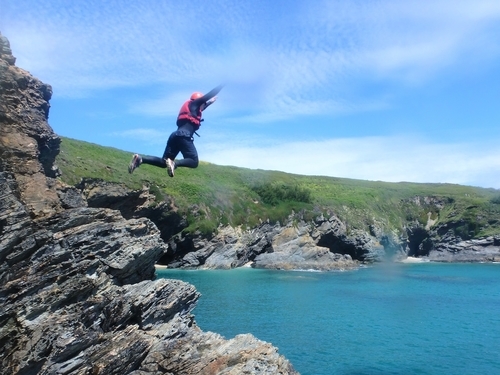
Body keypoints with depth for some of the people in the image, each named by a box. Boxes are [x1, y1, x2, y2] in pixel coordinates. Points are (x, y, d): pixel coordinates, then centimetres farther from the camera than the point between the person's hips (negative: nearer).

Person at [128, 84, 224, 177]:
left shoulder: (190, 107, 31)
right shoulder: (193, 104, 10)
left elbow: (199, 109, 53)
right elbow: (208, 95, 7)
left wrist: (210, 102, 62)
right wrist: (222, 85, 18)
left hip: (176, 135, 9)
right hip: (183, 136, -9)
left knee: (164, 162, 6)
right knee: (194, 162, -12)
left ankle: (140, 158, -12)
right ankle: (174, 163, -36)